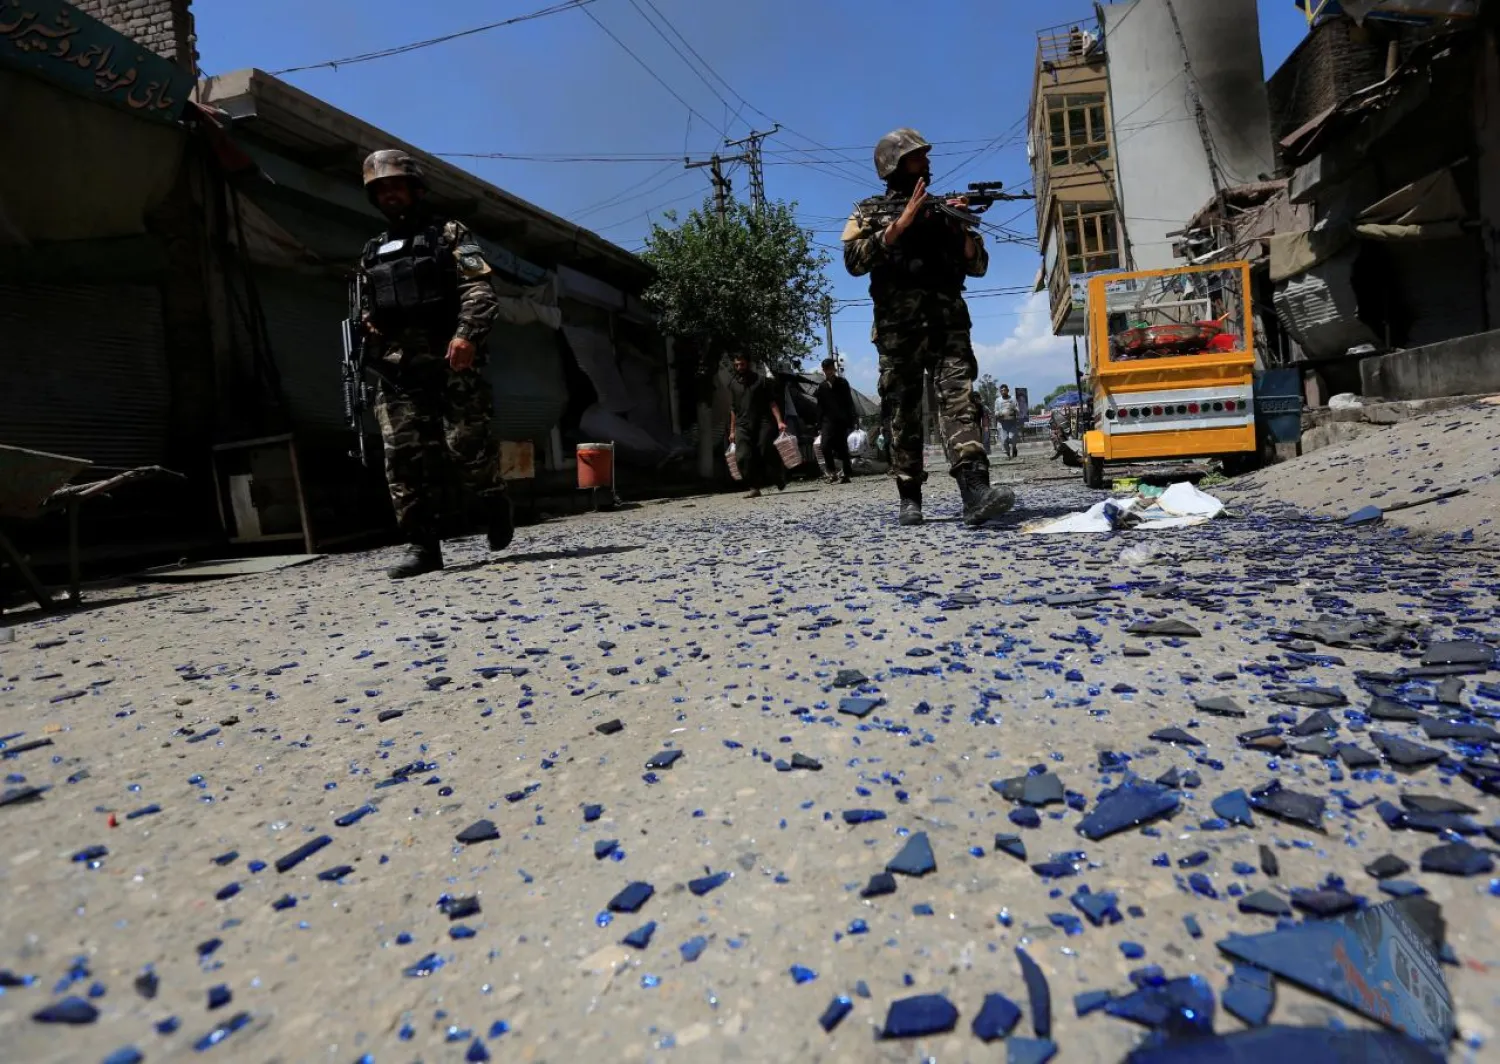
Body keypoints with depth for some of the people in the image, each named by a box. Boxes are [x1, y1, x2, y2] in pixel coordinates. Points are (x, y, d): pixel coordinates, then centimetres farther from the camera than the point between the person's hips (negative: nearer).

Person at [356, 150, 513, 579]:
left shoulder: (449, 234, 8)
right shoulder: (372, 253, 24)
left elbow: (479, 290, -7)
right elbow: (365, 310, 32)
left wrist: (467, 335, -23)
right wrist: (367, 323, 8)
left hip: (450, 362, -4)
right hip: (396, 371, 5)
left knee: (466, 442, -9)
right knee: (404, 456, -5)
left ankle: (496, 502, 20)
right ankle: (422, 545, -3)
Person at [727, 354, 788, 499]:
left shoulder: (761, 381, 6)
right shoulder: (733, 384, 15)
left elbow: (772, 402, 1)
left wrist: (779, 421, -11)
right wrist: (732, 430, 15)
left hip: (762, 423, -3)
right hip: (742, 425, 3)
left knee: (767, 453, -10)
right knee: (742, 457, -12)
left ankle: (781, 484, 11)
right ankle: (755, 488, -6)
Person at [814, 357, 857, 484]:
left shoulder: (843, 383, 5)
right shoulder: (822, 387, 10)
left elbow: (849, 403, 2)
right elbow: (819, 407, 11)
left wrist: (851, 422, -4)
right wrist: (819, 424, 4)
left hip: (842, 421, -2)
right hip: (828, 421, 2)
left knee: (842, 448, -1)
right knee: (825, 446, -16)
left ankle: (847, 473, 9)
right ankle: (832, 472, -7)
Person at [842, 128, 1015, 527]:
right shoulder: (870, 212, 13)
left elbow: (979, 265, 18)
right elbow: (854, 261, -6)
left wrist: (962, 228, -1)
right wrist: (900, 224, -11)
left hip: (947, 321, 2)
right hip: (899, 326, -1)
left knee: (959, 398, -16)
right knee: (904, 414, 1)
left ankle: (976, 493, -29)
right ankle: (910, 499, 9)